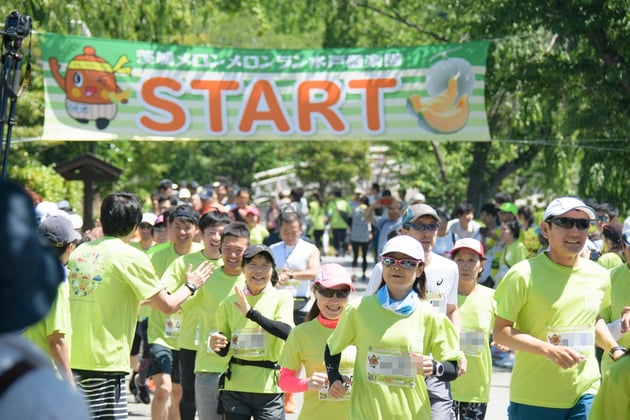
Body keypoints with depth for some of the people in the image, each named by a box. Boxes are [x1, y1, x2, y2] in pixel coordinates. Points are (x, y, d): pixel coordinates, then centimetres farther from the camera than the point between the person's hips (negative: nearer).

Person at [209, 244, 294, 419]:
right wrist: (216, 345, -12)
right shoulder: (229, 303, 5)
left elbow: (287, 332, -20)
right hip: (235, 387, 2)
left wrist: (251, 313, -26)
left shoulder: (282, 298, -2)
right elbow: (225, 349, 12)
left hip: (269, 388, -2)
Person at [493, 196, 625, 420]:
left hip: (586, 393, 4)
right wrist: (549, 350, -22)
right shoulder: (524, 274, -9)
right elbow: (501, 331, -10)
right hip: (533, 399, -4)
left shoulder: (599, 276, 8)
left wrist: (614, 349, 9)